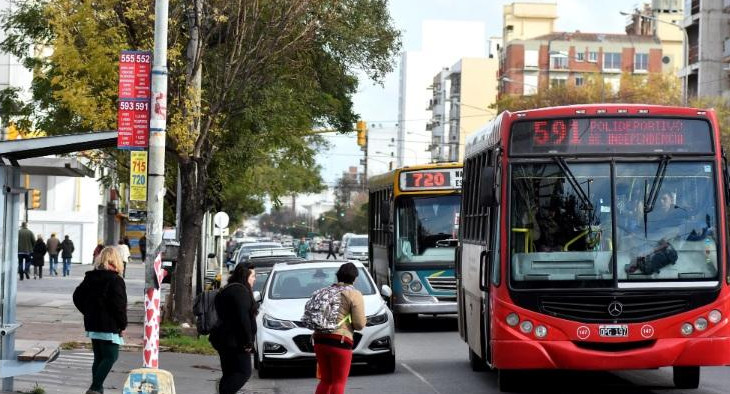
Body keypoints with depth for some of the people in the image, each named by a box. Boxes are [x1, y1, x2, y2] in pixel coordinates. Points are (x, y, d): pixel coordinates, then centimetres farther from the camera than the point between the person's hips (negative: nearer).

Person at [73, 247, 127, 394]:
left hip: (92, 325, 8)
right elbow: (119, 305, -17)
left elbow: (77, 296, 13)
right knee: (111, 357, -4)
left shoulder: (90, 277, 11)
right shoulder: (115, 280, -12)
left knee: (99, 358, 14)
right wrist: (123, 325, -8)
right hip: (109, 327, -8)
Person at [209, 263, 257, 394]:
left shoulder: (227, 290, 21)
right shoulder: (241, 291, -12)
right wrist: (248, 341, -18)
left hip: (223, 339, 10)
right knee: (244, 372, -9)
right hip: (235, 340, -10)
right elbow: (243, 318, -20)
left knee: (229, 374, 10)